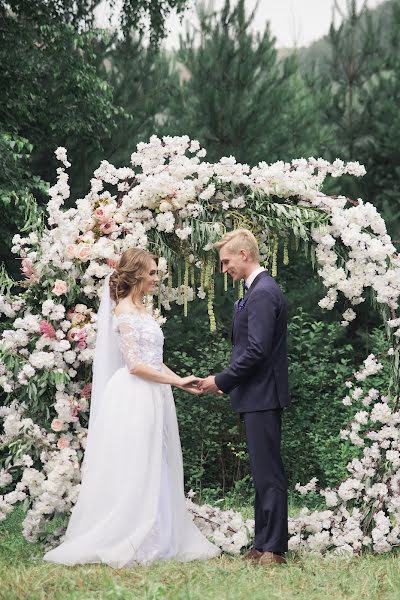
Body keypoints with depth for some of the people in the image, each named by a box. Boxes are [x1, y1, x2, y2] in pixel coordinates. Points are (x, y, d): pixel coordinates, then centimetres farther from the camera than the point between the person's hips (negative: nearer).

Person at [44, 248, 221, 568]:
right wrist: (177, 380, -14)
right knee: (133, 471, -5)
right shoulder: (124, 310, -9)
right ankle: (125, 542, 0)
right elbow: (135, 364, -16)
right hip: (133, 397, -9)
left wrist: (181, 381, 4)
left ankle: (156, 539, 13)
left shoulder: (143, 310, 18)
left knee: (155, 471, 9)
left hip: (153, 398, 9)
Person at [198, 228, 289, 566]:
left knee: (268, 474, -6)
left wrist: (221, 381, -14)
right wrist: (227, 382, 13)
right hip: (257, 396, 11)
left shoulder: (263, 292, -16)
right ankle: (264, 545, 18)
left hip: (262, 397, -11)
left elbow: (256, 350, -22)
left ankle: (274, 548, -2)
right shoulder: (259, 290, 16)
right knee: (264, 473, 12)